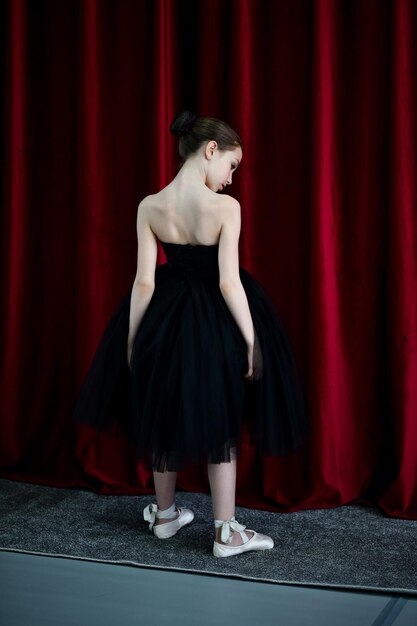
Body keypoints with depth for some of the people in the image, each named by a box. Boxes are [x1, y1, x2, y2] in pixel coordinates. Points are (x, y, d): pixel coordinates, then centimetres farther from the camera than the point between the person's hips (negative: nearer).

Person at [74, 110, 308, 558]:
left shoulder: (149, 207, -8)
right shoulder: (226, 207, -17)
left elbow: (143, 281, -6)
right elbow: (229, 283, -19)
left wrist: (131, 342, 2)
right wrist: (252, 340, -10)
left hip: (166, 320, 3)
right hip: (216, 324, -3)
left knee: (165, 417, 19)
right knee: (221, 426, 11)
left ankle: (164, 515, 34)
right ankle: (226, 534, 15)